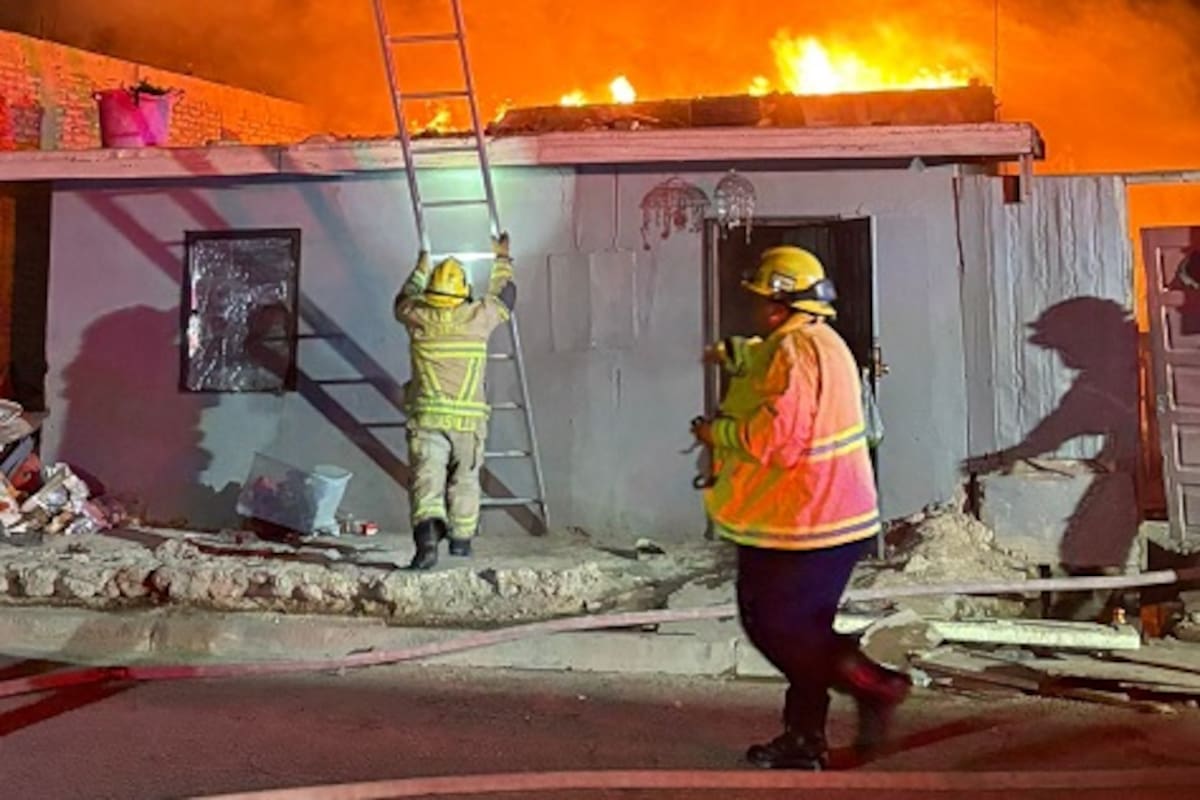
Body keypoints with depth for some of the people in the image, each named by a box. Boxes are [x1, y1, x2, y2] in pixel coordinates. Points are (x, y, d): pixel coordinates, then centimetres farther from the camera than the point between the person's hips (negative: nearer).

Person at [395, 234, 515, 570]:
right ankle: (461, 539, 29)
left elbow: (403, 300, 27)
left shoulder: (418, 317, 1)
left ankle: (427, 538, -29)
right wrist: (502, 259, 37)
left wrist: (420, 269, 42)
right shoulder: (478, 317, -1)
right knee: (465, 481, 17)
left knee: (426, 479, -9)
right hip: (468, 419, 1)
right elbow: (504, 295, 21)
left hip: (427, 417, -1)